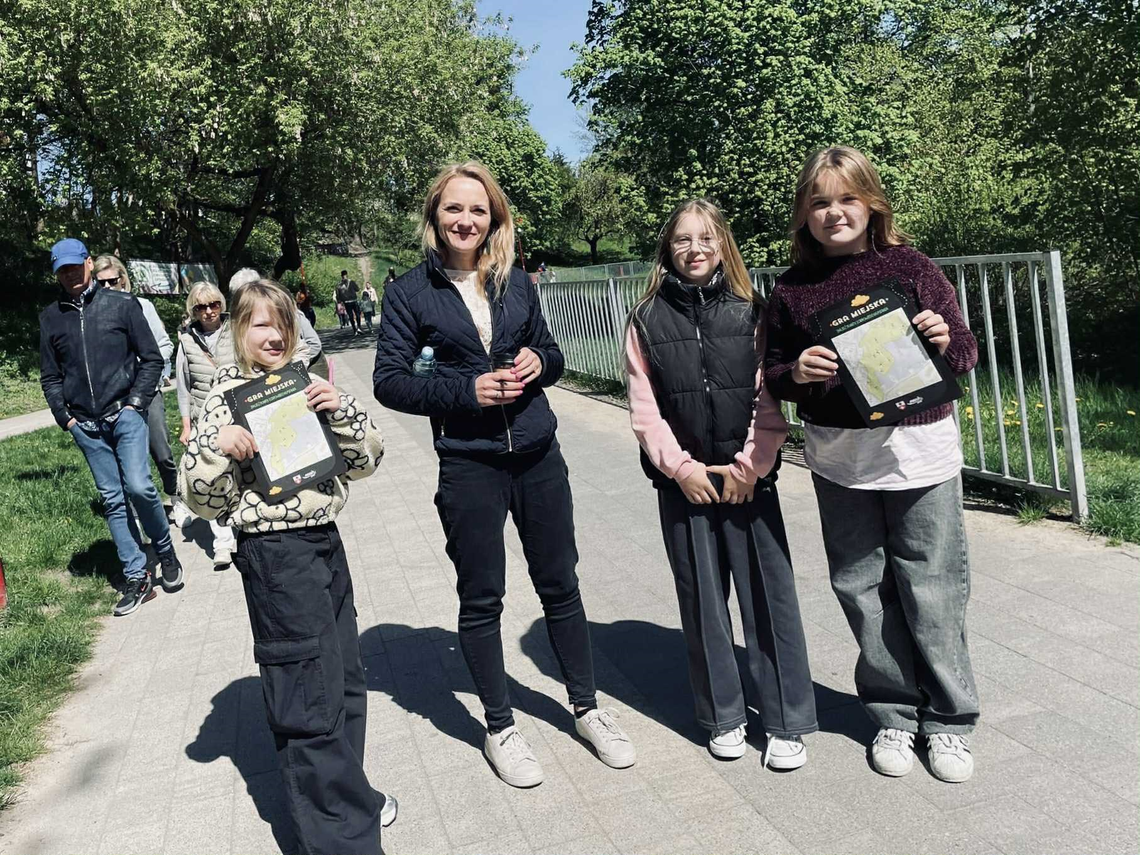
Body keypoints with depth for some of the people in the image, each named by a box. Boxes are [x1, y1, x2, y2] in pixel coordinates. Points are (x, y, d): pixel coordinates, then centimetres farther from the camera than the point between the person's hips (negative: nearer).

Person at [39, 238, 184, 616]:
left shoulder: (121, 304, 1)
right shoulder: (50, 317, 10)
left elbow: (151, 358, 2)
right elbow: (50, 377, 15)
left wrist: (135, 402, -6)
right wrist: (65, 417, 5)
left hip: (125, 414, -3)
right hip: (86, 426, 3)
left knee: (138, 486, -17)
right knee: (113, 500, 4)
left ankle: (166, 552, 9)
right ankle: (137, 579, 10)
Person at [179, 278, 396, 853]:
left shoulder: (307, 387, 8)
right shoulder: (227, 398, -6)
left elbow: (365, 460, 6)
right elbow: (203, 500, -8)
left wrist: (340, 411, -9)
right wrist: (216, 445, -24)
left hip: (326, 542, 6)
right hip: (274, 553, -6)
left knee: (346, 679, 18)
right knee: (310, 698, 0)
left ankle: (346, 793, 38)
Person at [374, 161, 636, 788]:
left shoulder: (516, 283, 7)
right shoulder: (409, 292, -2)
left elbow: (551, 353, 17)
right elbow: (389, 382, -5)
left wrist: (539, 361, -7)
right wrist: (466, 390, -17)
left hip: (537, 456, 3)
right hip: (468, 466, -3)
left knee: (560, 585, 12)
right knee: (481, 598, 8)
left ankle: (587, 708, 31)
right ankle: (499, 726, 27)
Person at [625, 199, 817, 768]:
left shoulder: (750, 311, 3)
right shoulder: (649, 318, 3)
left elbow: (770, 400, -1)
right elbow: (644, 408, 0)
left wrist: (748, 467, -8)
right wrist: (680, 467, -8)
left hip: (747, 475, 0)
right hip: (683, 480, 1)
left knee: (768, 593, 2)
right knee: (702, 598, 8)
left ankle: (786, 720, 16)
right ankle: (722, 716, 23)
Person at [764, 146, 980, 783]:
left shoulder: (911, 268, 1)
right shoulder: (793, 289, 5)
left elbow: (965, 354, 6)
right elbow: (774, 375, 9)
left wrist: (946, 340, -16)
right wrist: (796, 372, -13)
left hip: (919, 450, -2)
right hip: (839, 458, 2)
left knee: (931, 591, 4)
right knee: (863, 590, 8)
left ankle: (949, 720, 24)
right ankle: (893, 714, 28)